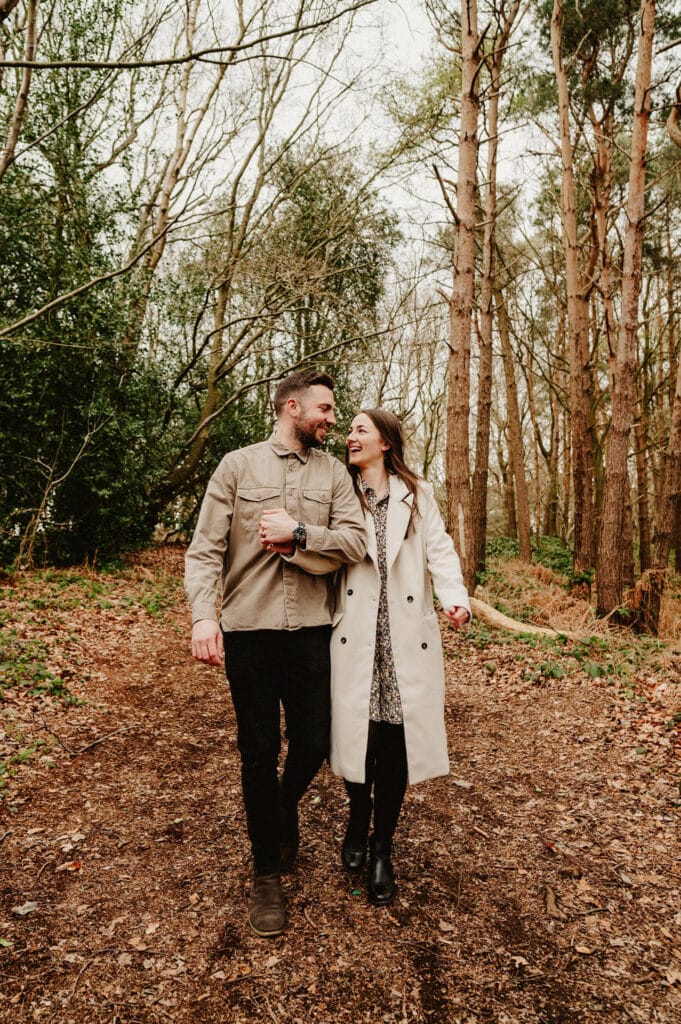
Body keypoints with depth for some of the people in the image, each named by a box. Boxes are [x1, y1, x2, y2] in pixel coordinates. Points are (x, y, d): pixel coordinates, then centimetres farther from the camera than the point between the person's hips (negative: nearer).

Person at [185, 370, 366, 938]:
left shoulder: (334, 472, 5)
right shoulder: (238, 465, 0)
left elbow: (355, 543, -6)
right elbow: (204, 549, -6)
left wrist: (298, 534, -18)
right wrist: (203, 615, -19)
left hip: (312, 630, 2)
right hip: (249, 630, -2)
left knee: (313, 745, 9)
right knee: (259, 753, 8)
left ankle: (285, 811, 45)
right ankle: (267, 873, 29)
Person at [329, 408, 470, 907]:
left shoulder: (418, 495, 10)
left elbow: (440, 549, 0)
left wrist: (456, 598, -18)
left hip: (406, 635, 0)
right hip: (356, 635, 1)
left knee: (396, 738, 1)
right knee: (356, 732, 4)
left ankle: (382, 848, 21)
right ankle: (358, 822, 34)